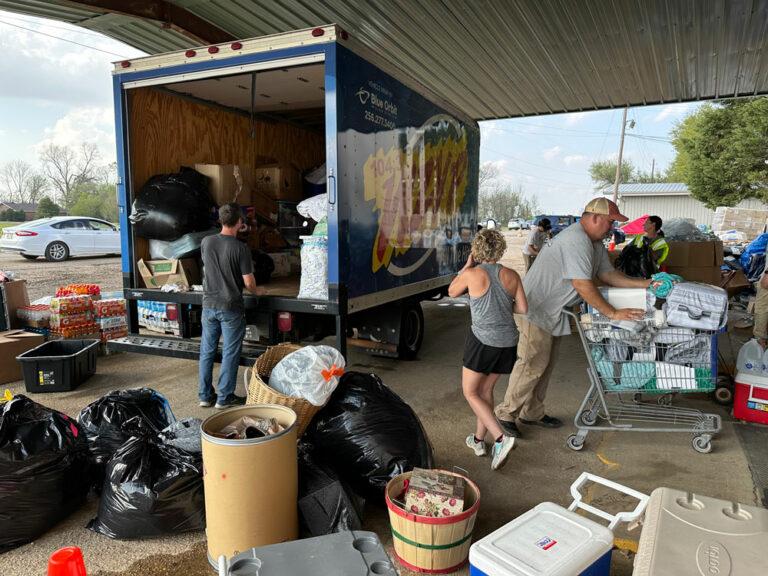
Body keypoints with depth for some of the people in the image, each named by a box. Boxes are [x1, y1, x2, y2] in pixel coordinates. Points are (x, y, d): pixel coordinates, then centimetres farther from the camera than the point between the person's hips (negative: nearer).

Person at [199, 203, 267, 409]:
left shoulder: (206, 242, -1)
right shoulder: (240, 248, -15)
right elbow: (248, 282, -12)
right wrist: (257, 291, 10)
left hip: (209, 305, 5)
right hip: (231, 307, -4)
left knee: (207, 351, 14)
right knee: (230, 353, 6)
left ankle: (205, 396, 22)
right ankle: (224, 398, 13)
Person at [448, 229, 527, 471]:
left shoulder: (472, 274, -10)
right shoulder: (511, 275, 1)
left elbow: (452, 291, 8)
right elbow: (523, 309, 4)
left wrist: (467, 264, 11)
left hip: (483, 340, -5)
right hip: (508, 342, 5)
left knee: (470, 392, 7)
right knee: (486, 389, 20)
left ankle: (501, 438, -7)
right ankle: (478, 439, 29)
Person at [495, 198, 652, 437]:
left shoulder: (595, 243, 10)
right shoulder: (576, 240, -24)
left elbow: (608, 274, 11)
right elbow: (583, 285, -28)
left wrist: (645, 283, 1)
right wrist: (613, 313, -23)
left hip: (552, 312, 11)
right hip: (535, 308, -10)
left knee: (545, 364, 15)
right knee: (532, 364, -6)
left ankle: (532, 413, 27)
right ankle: (506, 413, 8)